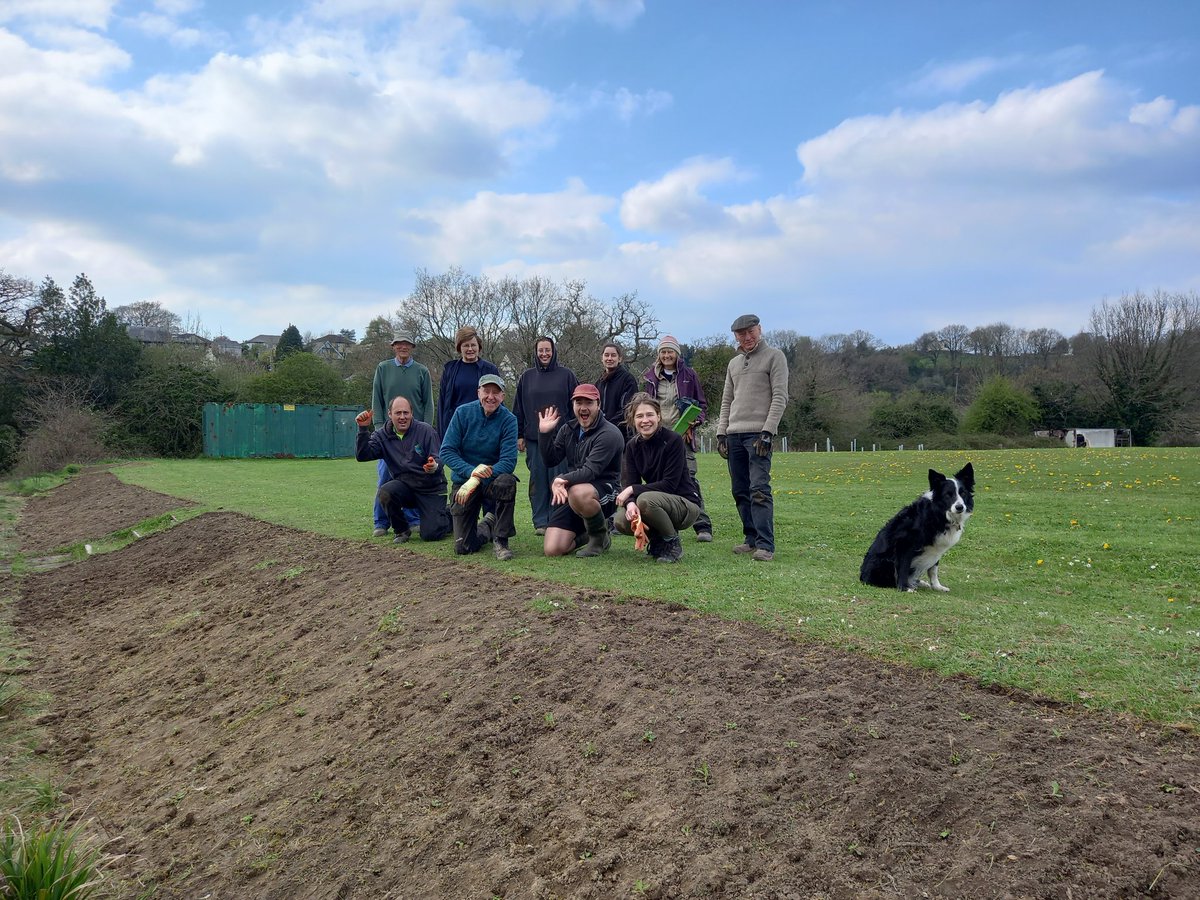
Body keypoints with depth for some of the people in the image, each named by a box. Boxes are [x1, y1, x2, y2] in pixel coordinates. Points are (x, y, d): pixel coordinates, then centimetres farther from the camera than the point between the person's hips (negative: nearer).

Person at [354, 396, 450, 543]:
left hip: (431, 488, -3)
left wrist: (434, 467, -38)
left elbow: (438, 459, -14)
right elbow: (362, 455, -12)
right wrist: (363, 429, -25)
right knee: (385, 492, -31)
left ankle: (447, 516, 24)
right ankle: (402, 530, -3)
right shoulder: (382, 436, 0)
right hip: (404, 485, 3)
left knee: (430, 535, -14)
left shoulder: (426, 430, -9)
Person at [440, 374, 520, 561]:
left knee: (507, 481, -38)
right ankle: (487, 526, 30)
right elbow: (446, 451, -10)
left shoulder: (508, 420, -11)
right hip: (463, 480, 1)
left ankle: (500, 540, -17)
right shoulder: (463, 413, -7)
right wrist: (471, 471, -26)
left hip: (492, 480, -1)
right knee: (463, 547, -7)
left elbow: (508, 461, -19)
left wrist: (476, 480, -29)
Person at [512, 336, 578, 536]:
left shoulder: (566, 375, 5)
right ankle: (540, 522, 9)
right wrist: (519, 435, 5)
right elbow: (518, 408, 11)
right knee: (537, 480, 3)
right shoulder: (527, 377, 10)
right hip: (534, 438, 2)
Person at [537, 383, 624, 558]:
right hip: (569, 493, 5)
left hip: (604, 491, -5)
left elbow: (591, 470, -23)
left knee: (578, 492, -42)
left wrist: (563, 480, -35)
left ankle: (601, 537, -12)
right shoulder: (567, 429, 10)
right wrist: (544, 433, -7)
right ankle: (582, 534, 24)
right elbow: (550, 460, 6)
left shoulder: (609, 434, -12)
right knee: (552, 550, -11)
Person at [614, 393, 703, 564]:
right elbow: (628, 483, -6)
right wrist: (630, 503, -29)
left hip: (686, 504, -5)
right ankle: (657, 540, 8)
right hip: (659, 501, 6)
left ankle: (673, 544, -9)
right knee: (621, 521, -20)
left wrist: (632, 489, -21)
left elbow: (670, 484, -21)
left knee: (646, 499, -34)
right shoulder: (632, 446, 1)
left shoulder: (673, 440, -16)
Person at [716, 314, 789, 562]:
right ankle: (752, 539, 14)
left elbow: (780, 397, -7)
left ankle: (765, 545, -15)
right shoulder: (734, 363, 20)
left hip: (759, 434, -6)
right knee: (740, 491, 6)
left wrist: (768, 431, -15)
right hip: (734, 434, 7)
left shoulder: (774, 356, 1)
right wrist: (721, 432, 10)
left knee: (759, 490, -14)